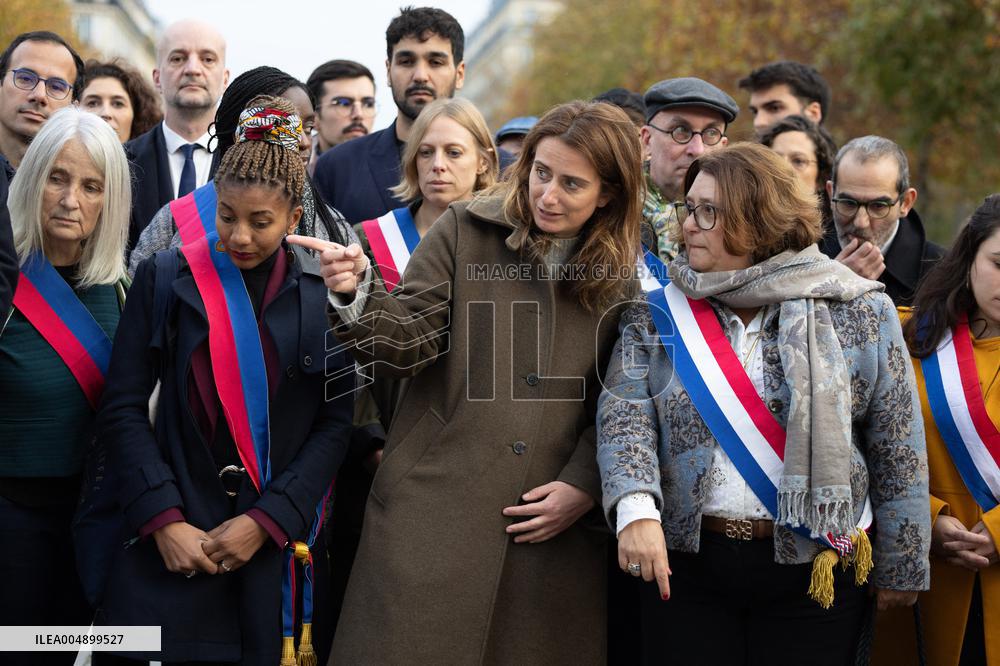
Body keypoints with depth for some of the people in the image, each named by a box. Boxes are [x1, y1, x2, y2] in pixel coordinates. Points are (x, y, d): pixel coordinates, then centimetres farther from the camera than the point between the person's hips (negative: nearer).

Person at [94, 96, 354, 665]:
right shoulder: (165, 279, 1)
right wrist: (163, 520, -11)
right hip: (175, 539, 0)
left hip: (281, 543, 1)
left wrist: (267, 521, -9)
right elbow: (124, 409, -1)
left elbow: (338, 421, -1)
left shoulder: (327, 291, 1)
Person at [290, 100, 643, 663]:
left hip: (553, 522, 1)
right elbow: (409, 341, -3)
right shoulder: (466, 230, 2)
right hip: (436, 506, -1)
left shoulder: (622, 275, 6)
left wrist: (583, 486, -4)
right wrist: (357, 298, -21)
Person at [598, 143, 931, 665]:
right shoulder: (657, 313, 5)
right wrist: (636, 507, -24)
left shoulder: (859, 312, -1)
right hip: (683, 563, 2)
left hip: (815, 568, -1)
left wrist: (900, 568, 2)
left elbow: (897, 447, 1)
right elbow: (625, 415, -6)